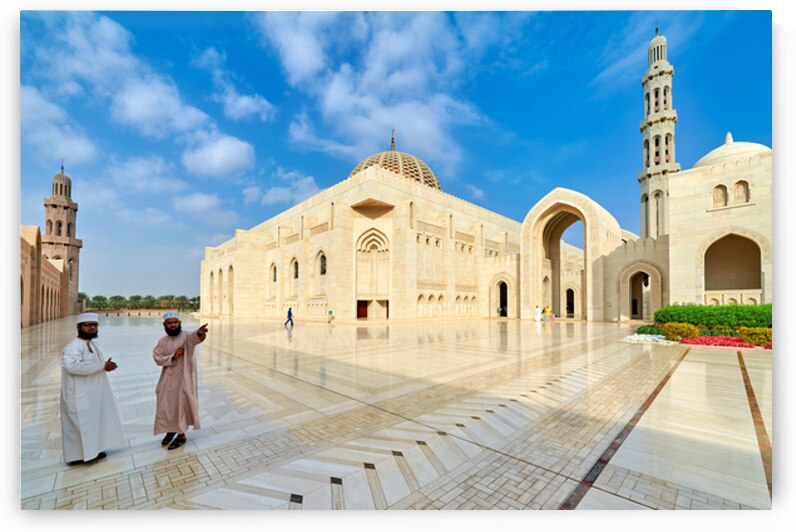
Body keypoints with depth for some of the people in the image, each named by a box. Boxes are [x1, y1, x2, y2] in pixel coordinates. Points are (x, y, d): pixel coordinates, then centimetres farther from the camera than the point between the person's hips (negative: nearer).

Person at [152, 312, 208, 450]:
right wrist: (172, 357, -23)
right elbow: (158, 359, -5)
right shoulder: (162, 341, 3)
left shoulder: (186, 337, -14)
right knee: (166, 406, 16)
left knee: (181, 405, 3)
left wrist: (199, 334, -63)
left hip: (183, 378, -5)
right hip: (168, 379, 5)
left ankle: (181, 435, 21)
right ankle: (170, 430, 40)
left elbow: (193, 338, -39)